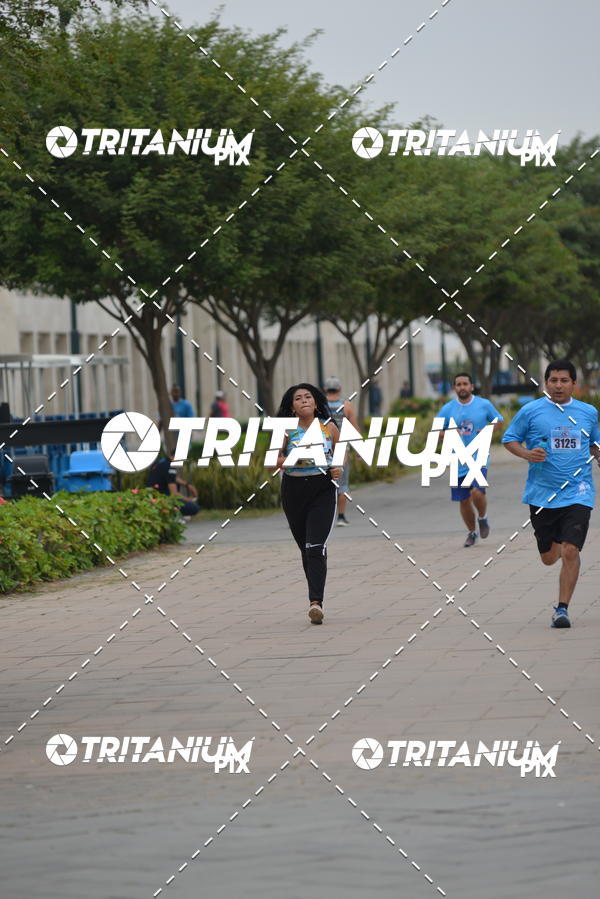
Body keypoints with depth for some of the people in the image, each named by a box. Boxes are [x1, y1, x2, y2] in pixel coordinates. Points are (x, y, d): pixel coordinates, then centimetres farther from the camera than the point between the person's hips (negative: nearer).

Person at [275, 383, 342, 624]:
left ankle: (315, 602, -24)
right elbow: (275, 461, -3)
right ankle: (316, 596, 26)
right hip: (293, 490, 1)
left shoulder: (329, 428, 3)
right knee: (305, 547, 10)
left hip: (323, 489, -1)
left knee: (316, 547, -15)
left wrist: (339, 469, -7)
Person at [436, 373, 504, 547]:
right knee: (464, 500, 7)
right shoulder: (447, 409, 3)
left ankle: (483, 518, 9)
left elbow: (499, 421, 12)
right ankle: (471, 533, 28)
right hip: (458, 461, 2)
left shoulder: (484, 405, 0)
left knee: (477, 492, -22)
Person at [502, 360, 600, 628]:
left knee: (570, 552, -15)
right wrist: (527, 454, -13)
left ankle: (562, 608, -5)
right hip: (542, 494, 0)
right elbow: (509, 439, 5)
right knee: (549, 557, 10)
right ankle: (557, 542, 48)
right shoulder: (530, 411, -2)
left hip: (577, 493, 0)